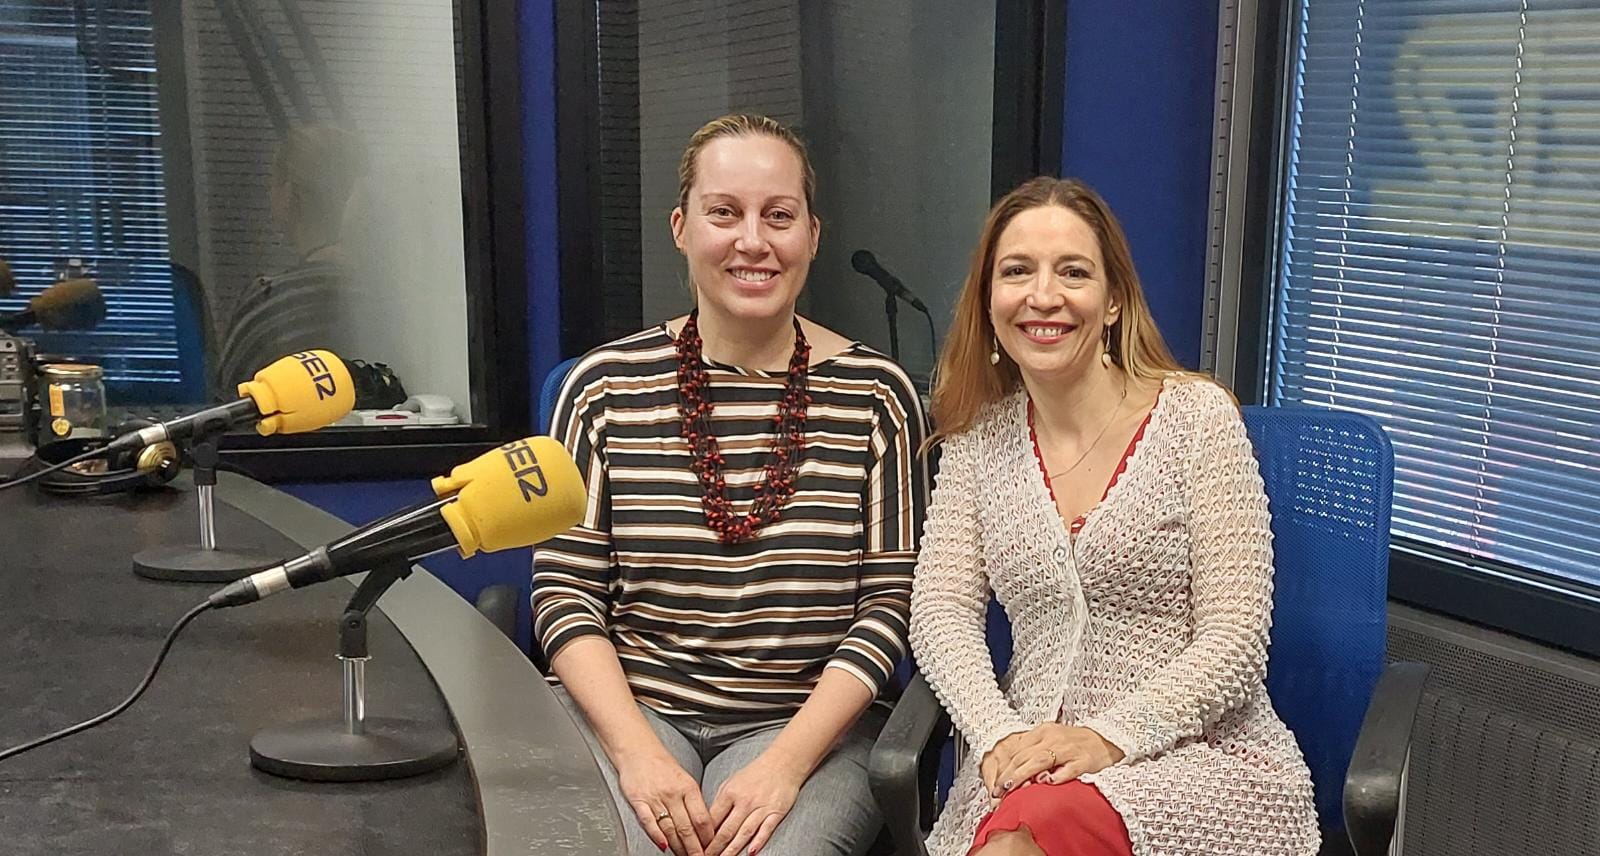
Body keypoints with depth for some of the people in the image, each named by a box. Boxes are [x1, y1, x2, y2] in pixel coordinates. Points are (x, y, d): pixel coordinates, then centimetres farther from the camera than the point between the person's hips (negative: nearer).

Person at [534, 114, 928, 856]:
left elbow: (888, 604, 0)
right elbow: (565, 593, 1)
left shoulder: (874, 395, 2)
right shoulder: (604, 386, 3)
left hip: (810, 721, 0)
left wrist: (786, 762, -13)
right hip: (628, 710, 1)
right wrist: (637, 752, -14)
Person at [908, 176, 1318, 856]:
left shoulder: (1197, 415, -4)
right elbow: (941, 611, 2)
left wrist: (1110, 736, -19)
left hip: (1204, 752, -3)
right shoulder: (978, 437, 8)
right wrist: (1001, 735, -15)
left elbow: (1234, 641, -8)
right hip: (1032, 758, 3)